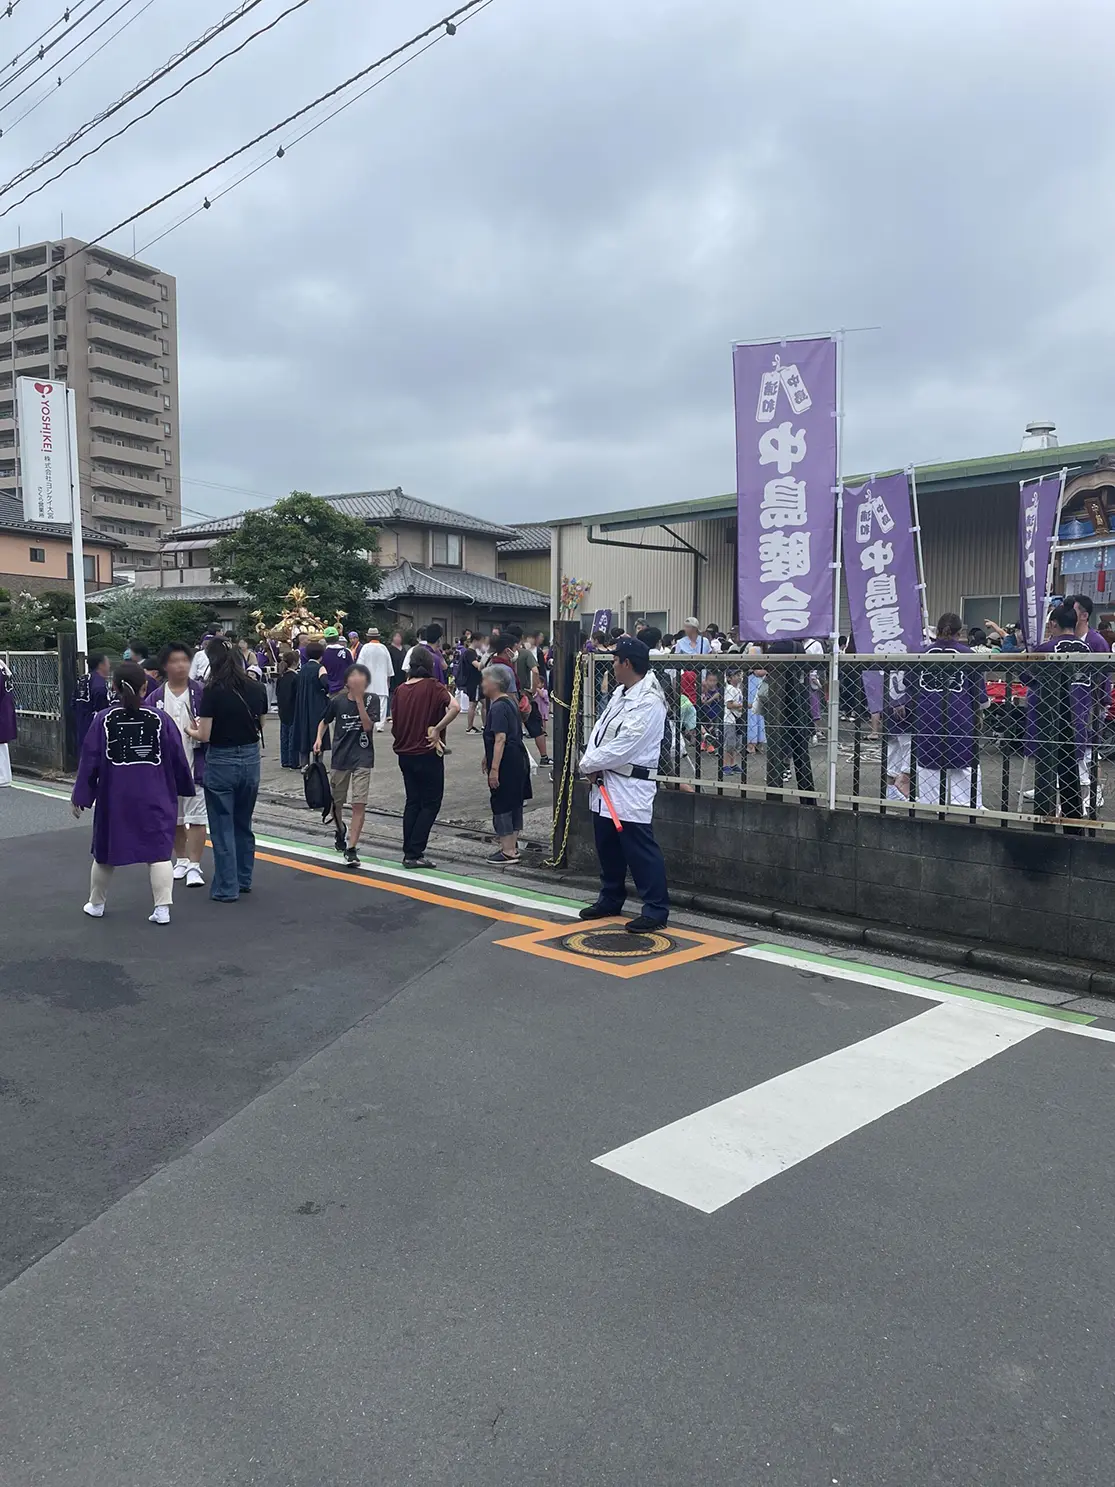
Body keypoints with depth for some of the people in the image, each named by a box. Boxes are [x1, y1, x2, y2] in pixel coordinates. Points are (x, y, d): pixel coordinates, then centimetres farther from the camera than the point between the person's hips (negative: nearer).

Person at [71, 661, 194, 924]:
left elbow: (90, 760, -4)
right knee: (159, 851, 2)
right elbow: (178, 759, 0)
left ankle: (96, 904, 33)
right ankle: (162, 909, -4)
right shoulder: (160, 719, -5)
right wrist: (185, 789, 14)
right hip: (155, 797, -1)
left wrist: (80, 796, 3)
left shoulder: (103, 719, -5)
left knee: (105, 852, 17)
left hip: (114, 797, 1)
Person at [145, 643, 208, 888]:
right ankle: (181, 860, 29)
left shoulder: (201, 693, -3)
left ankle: (194, 866, 3)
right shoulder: (154, 698, 4)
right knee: (174, 817, 15)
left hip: (196, 764, -3)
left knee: (196, 817, -3)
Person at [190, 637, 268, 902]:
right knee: (243, 823, 20)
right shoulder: (256, 688, 0)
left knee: (222, 828, 6)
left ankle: (227, 888, 11)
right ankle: (244, 880, 30)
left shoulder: (213, 691, -14)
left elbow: (204, 736, -12)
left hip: (222, 762, -5)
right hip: (250, 760, 5)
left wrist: (192, 730, 8)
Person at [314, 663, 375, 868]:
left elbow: (368, 726, -19)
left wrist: (359, 699, -24)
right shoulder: (337, 701, -2)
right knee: (336, 801, 14)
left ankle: (351, 849, -4)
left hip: (363, 758, -2)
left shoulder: (372, 700, -6)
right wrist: (319, 739, -4)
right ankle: (340, 832, 45)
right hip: (340, 757, 2)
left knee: (359, 804, -10)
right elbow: (324, 722, 14)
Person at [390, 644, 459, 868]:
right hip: (427, 754, -5)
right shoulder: (433, 686, -11)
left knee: (413, 802, 16)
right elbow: (455, 707, -27)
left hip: (405, 754, 5)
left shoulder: (400, 689, 3)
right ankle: (414, 854, -1)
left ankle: (409, 852, 16)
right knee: (430, 804, 4)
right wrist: (436, 730, -19)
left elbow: (394, 724, 9)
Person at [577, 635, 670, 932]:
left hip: (630, 787, -10)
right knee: (607, 845, 19)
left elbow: (622, 747, -22)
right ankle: (611, 899, 34)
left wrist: (588, 764, -11)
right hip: (605, 782, 10)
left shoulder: (648, 703, -19)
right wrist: (591, 763, -6)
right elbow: (600, 728, 11)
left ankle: (656, 909, 2)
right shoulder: (619, 693, 12)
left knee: (640, 849, -6)